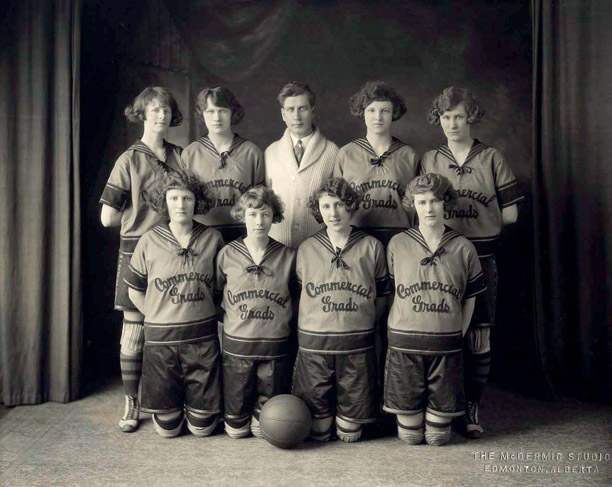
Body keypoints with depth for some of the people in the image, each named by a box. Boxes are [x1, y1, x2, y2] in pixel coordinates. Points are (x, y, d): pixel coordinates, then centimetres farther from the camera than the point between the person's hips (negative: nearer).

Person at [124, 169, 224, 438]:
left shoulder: (212, 238, -1)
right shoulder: (150, 241, -3)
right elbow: (135, 291, 7)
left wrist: (200, 315, 6)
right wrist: (159, 318, 2)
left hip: (202, 336, 1)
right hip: (161, 338, 0)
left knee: (203, 426, 8)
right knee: (168, 427, 9)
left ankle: (197, 401, 39)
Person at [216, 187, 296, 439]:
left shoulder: (287, 256, 0)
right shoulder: (227, 254, -1)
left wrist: (285, 321, 3)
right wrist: (228, 319, 3)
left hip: (275, 347, 1)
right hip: (237, 345, 0)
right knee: (236, 429, 9)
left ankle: (259, 411, 41)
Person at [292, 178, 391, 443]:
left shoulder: (371, 247, 1)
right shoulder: (306, 249, 4)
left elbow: (381, 296, 9)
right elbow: (298, 295, 11)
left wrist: (365, 324, 6)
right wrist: (311, 324, 6)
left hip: (357, 343, 0)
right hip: (313, 342, 1)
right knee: (316, 401, 10)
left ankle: (349, 432, 40)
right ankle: (320, 433, 39)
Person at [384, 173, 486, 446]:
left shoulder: (463, 248, 3)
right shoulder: (397, 244, 0)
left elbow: (469, 299, 11)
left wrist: (457, 336, 6)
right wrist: (399, 330, 4)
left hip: (446, 346, 1)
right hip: (405, 344, -1)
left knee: (438, 437, 9)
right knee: (410, 436, 7)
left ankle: (438, 419, 42)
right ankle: (409, 419, 40)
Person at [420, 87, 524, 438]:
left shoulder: (492, 159, 5)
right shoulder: (428, 161, 10)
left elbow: (509, 214, 5)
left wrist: (476, 224, 5)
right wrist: (471, 219, 0)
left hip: (481, 259, -1)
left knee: (478, 336, 1)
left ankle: (472, 407, 16)